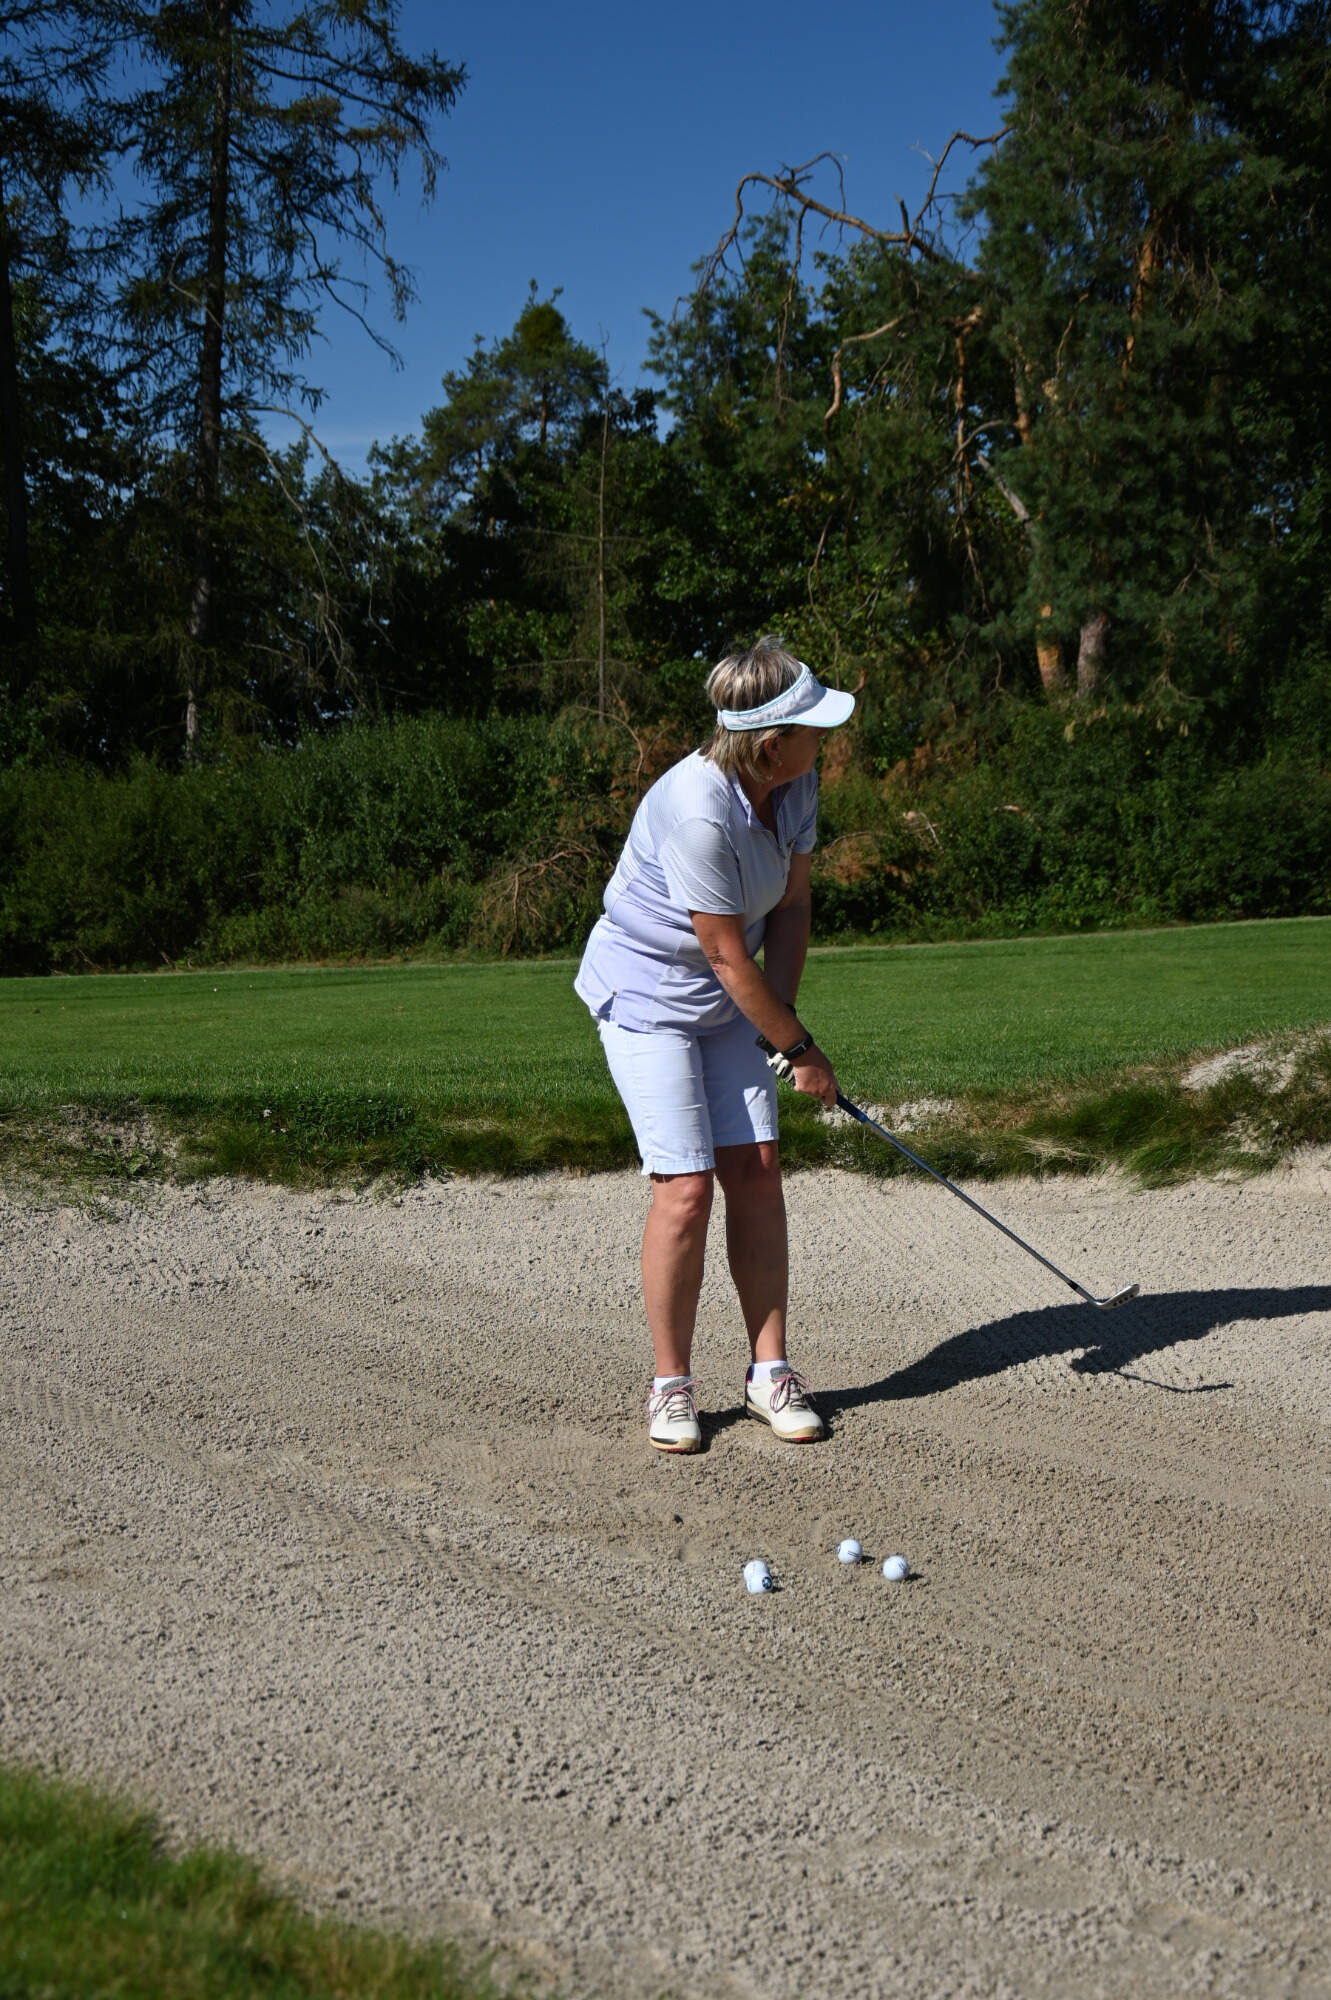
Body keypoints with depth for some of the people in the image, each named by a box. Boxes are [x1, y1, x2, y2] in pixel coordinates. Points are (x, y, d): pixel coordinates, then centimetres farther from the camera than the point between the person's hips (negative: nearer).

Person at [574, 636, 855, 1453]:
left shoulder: (796, 785, -8)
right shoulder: (699, 815, -32)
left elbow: (792, 904, 2)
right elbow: (730, 959, -24)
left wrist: (781, 1015, -8)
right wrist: (801, 1049, -14)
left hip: (733, 1003, 7)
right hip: (647, 997, -7)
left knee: (757, 1174, 0)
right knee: (687, 1187, -11)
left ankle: (771, 1371, 10)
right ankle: (673, 1385, 4)